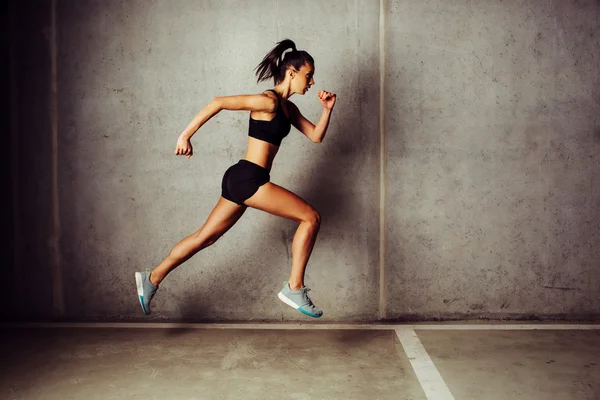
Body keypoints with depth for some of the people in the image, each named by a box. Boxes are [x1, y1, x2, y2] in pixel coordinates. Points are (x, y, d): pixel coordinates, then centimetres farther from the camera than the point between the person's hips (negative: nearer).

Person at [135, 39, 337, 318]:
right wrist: (186, 135, -18)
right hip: (248, 178, -10)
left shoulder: (288, 108, 16)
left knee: (206, 237, 16)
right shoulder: (268, 101, -13)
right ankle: (294, 289, -1)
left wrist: (327, 109, 4)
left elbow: (316, 136, 19)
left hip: (240, 180, 10)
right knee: (311, 217, -7)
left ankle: (152, 279, 26)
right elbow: (219, 103, -17)